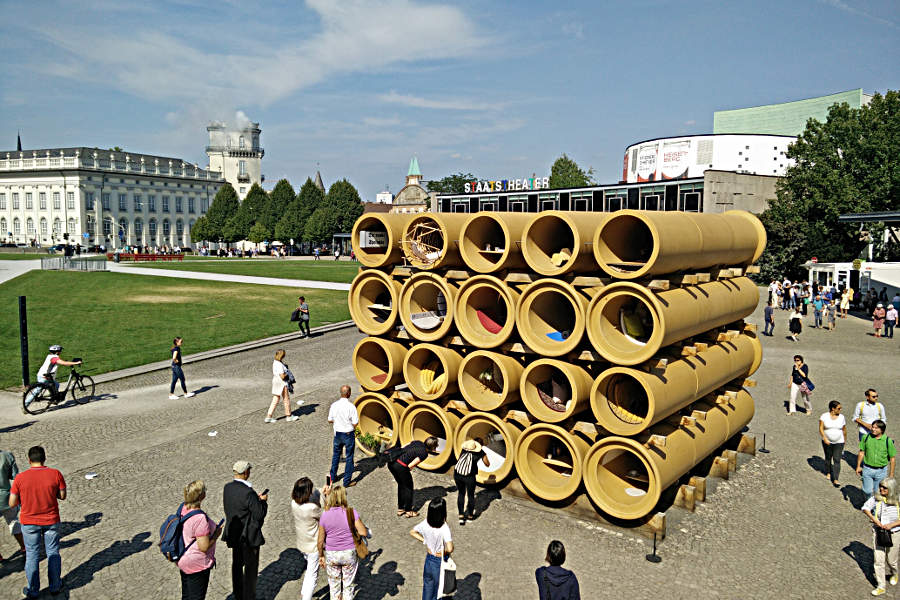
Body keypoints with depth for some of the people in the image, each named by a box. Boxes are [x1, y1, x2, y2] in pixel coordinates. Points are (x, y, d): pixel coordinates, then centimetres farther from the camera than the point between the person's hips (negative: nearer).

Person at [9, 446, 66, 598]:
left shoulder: (20, 478, -14)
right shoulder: (55, 474, -14)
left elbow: (12, 503, -8)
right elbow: (62, 496, -5)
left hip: (29, 522, 0)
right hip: (51, 521, 0)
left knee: (32, 555, 15)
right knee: (53, 553, 15)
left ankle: (32, 590, 24)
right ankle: (55, 586, 25)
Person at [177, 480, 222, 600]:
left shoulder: (183, 508, -4)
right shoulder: (200, 518, -31)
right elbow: (204, 547, -27)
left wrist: (211, 528, 9)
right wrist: (216, 534, -12)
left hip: (183, 561, 8)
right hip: (197, 565, -8)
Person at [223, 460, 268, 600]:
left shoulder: (227, 488, -3)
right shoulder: (248, 492, -27)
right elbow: (259, 515, -21)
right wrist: (263, 501, -5)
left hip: (233, 534, 8)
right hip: (248, 536, -8)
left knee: (237, 565, 21)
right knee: (251, 568, 8)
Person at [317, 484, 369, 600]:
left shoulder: (324, 516, -10)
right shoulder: (351, 512, -15)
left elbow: (320, 541, -5)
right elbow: (363, 533, -17)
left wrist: (321, 556, 9)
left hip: (331, 555, 1)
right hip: (350, 554, -1)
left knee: (334, 584, 20)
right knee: (348, 584, 16)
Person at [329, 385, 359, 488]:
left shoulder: (334, 405, -9)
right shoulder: (351, 406, -21)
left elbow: (330, 420, 0)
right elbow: (355, 423, -18)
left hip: (337, 433, 4)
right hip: (349, 434, -4)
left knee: (335, 455, 23)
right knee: (349, 458, 9)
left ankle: (333, 476, 38)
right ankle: (347, 481, 16)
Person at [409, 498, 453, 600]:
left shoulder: (426, 523, -14)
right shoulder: (444, 528, -30)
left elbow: (412, 532, 2)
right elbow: (450, 549, -38)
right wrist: (445, 552, -16)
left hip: (428, 560, 5)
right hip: (440, 563, -5)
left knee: (427, 586, 25)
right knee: (438, 592, 18)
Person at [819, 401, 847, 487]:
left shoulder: (841, 417, -3)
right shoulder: (824, 416, -9)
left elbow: (844, 430, 8)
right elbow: (821, 428, -12)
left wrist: (845, 440, 15)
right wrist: (824, 438, -24)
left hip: (839, 442, 0)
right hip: (827, 441, 0)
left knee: (837, 460, -6)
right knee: (828, 458, 17)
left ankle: (835, 479, -6)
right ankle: (828, 472, 40)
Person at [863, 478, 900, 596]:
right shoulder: (876, 498, -9)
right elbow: (865, 508, 4)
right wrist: (874, 519, -10)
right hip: (877, 533, 1)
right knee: (878, 560, 3)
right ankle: (881, 586, 17)